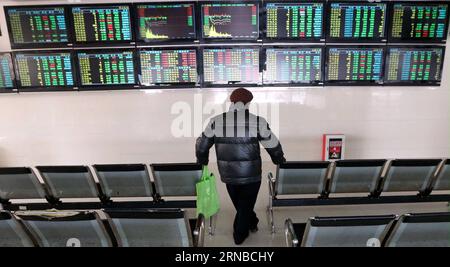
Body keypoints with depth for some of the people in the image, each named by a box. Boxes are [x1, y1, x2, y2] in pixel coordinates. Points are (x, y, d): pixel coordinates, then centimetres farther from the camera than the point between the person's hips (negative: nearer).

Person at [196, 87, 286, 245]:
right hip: (252, 175, -2)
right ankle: (239, 235, 35)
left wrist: (202, 161, 24)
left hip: (228, 175, 3)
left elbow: (201, 146, 4)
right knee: (246, 205, 19)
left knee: (239, 204, 27)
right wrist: (279, 159, 19)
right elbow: (273, 146, -1)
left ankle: (252, 224, 49)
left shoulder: (216, 122, -6)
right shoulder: (258, 122, -13)